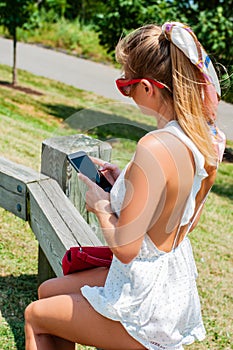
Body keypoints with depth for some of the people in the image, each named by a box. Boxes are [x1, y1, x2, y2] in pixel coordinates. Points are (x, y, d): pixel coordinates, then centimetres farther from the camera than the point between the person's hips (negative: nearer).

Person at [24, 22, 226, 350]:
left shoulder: (155, 147, -32)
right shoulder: (209, 138, -4)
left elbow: (125, 247, -26)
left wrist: (102, 205, -8)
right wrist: (126, 183, 6)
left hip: (146, 307, -8)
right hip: (178, 283, 8)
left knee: (35, 316, 17)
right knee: (48, 290, 25)